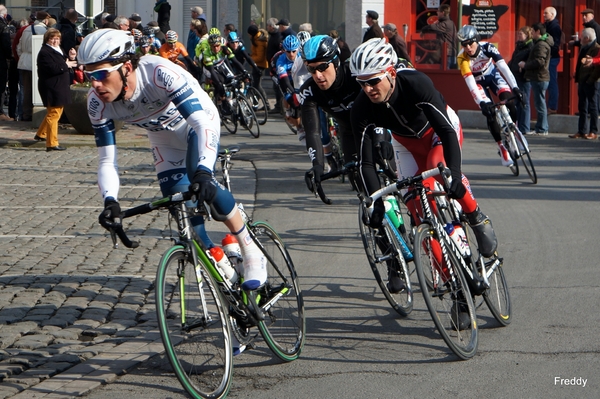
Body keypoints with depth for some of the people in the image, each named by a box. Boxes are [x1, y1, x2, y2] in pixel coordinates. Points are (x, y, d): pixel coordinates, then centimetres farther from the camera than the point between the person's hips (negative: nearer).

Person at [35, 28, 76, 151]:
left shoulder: (58, 50, 17)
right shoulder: (45, 52, -15)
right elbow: (52, 68, -26)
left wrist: (71, 57, 2)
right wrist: (66, 65, -15)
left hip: (59, 87, 10)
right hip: (51, 89, -10)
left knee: (53, 113, 21)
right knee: (54, 114, -8)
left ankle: (41, 134, 36)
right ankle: (52, 144, -6)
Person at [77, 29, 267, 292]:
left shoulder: (160, 73, -41)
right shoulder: (98, 102, -26)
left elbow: (201, 123, -44)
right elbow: (107, 161, -22)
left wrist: (203, 172, -60)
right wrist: (110, 201, -42)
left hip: (199, 121, -5)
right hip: (164, 137, 5)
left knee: (200, 186, -29)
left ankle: (251, 253, -12)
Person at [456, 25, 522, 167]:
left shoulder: (487, 47, -30)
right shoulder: (462, 59, -31)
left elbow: (503, 66, -36)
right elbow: (470, 84, -36)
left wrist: (515, 87, -47)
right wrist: (482, 102, -47)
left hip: (493, 74, 1)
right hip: (478, 82, -1)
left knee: (508, 100, -23)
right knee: (490, 113, -15)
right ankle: (502, 148, -1)